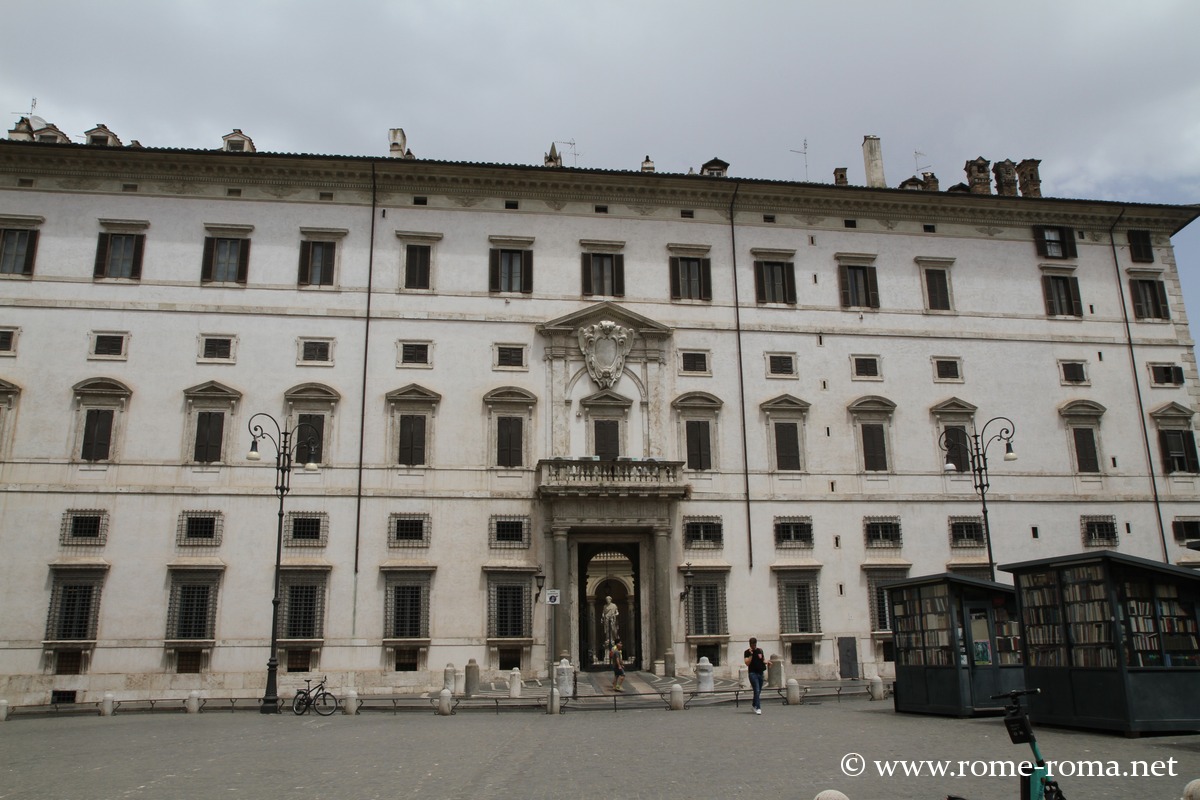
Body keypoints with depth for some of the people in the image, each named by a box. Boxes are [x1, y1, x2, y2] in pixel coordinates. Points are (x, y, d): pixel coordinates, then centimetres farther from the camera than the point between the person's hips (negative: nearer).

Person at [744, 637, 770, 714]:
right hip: (753, 673, -5)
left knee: (759, 692, 12)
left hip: (761, 672, 5)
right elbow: (747, 663, -12)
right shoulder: (747, 652, -3)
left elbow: (763, 660, 21)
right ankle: (758, 708, -15)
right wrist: (751, 654, -19)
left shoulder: (760, 650, 10)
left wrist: (766, 662, 0)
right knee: (757, 691, -15)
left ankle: (754, 706, 28)